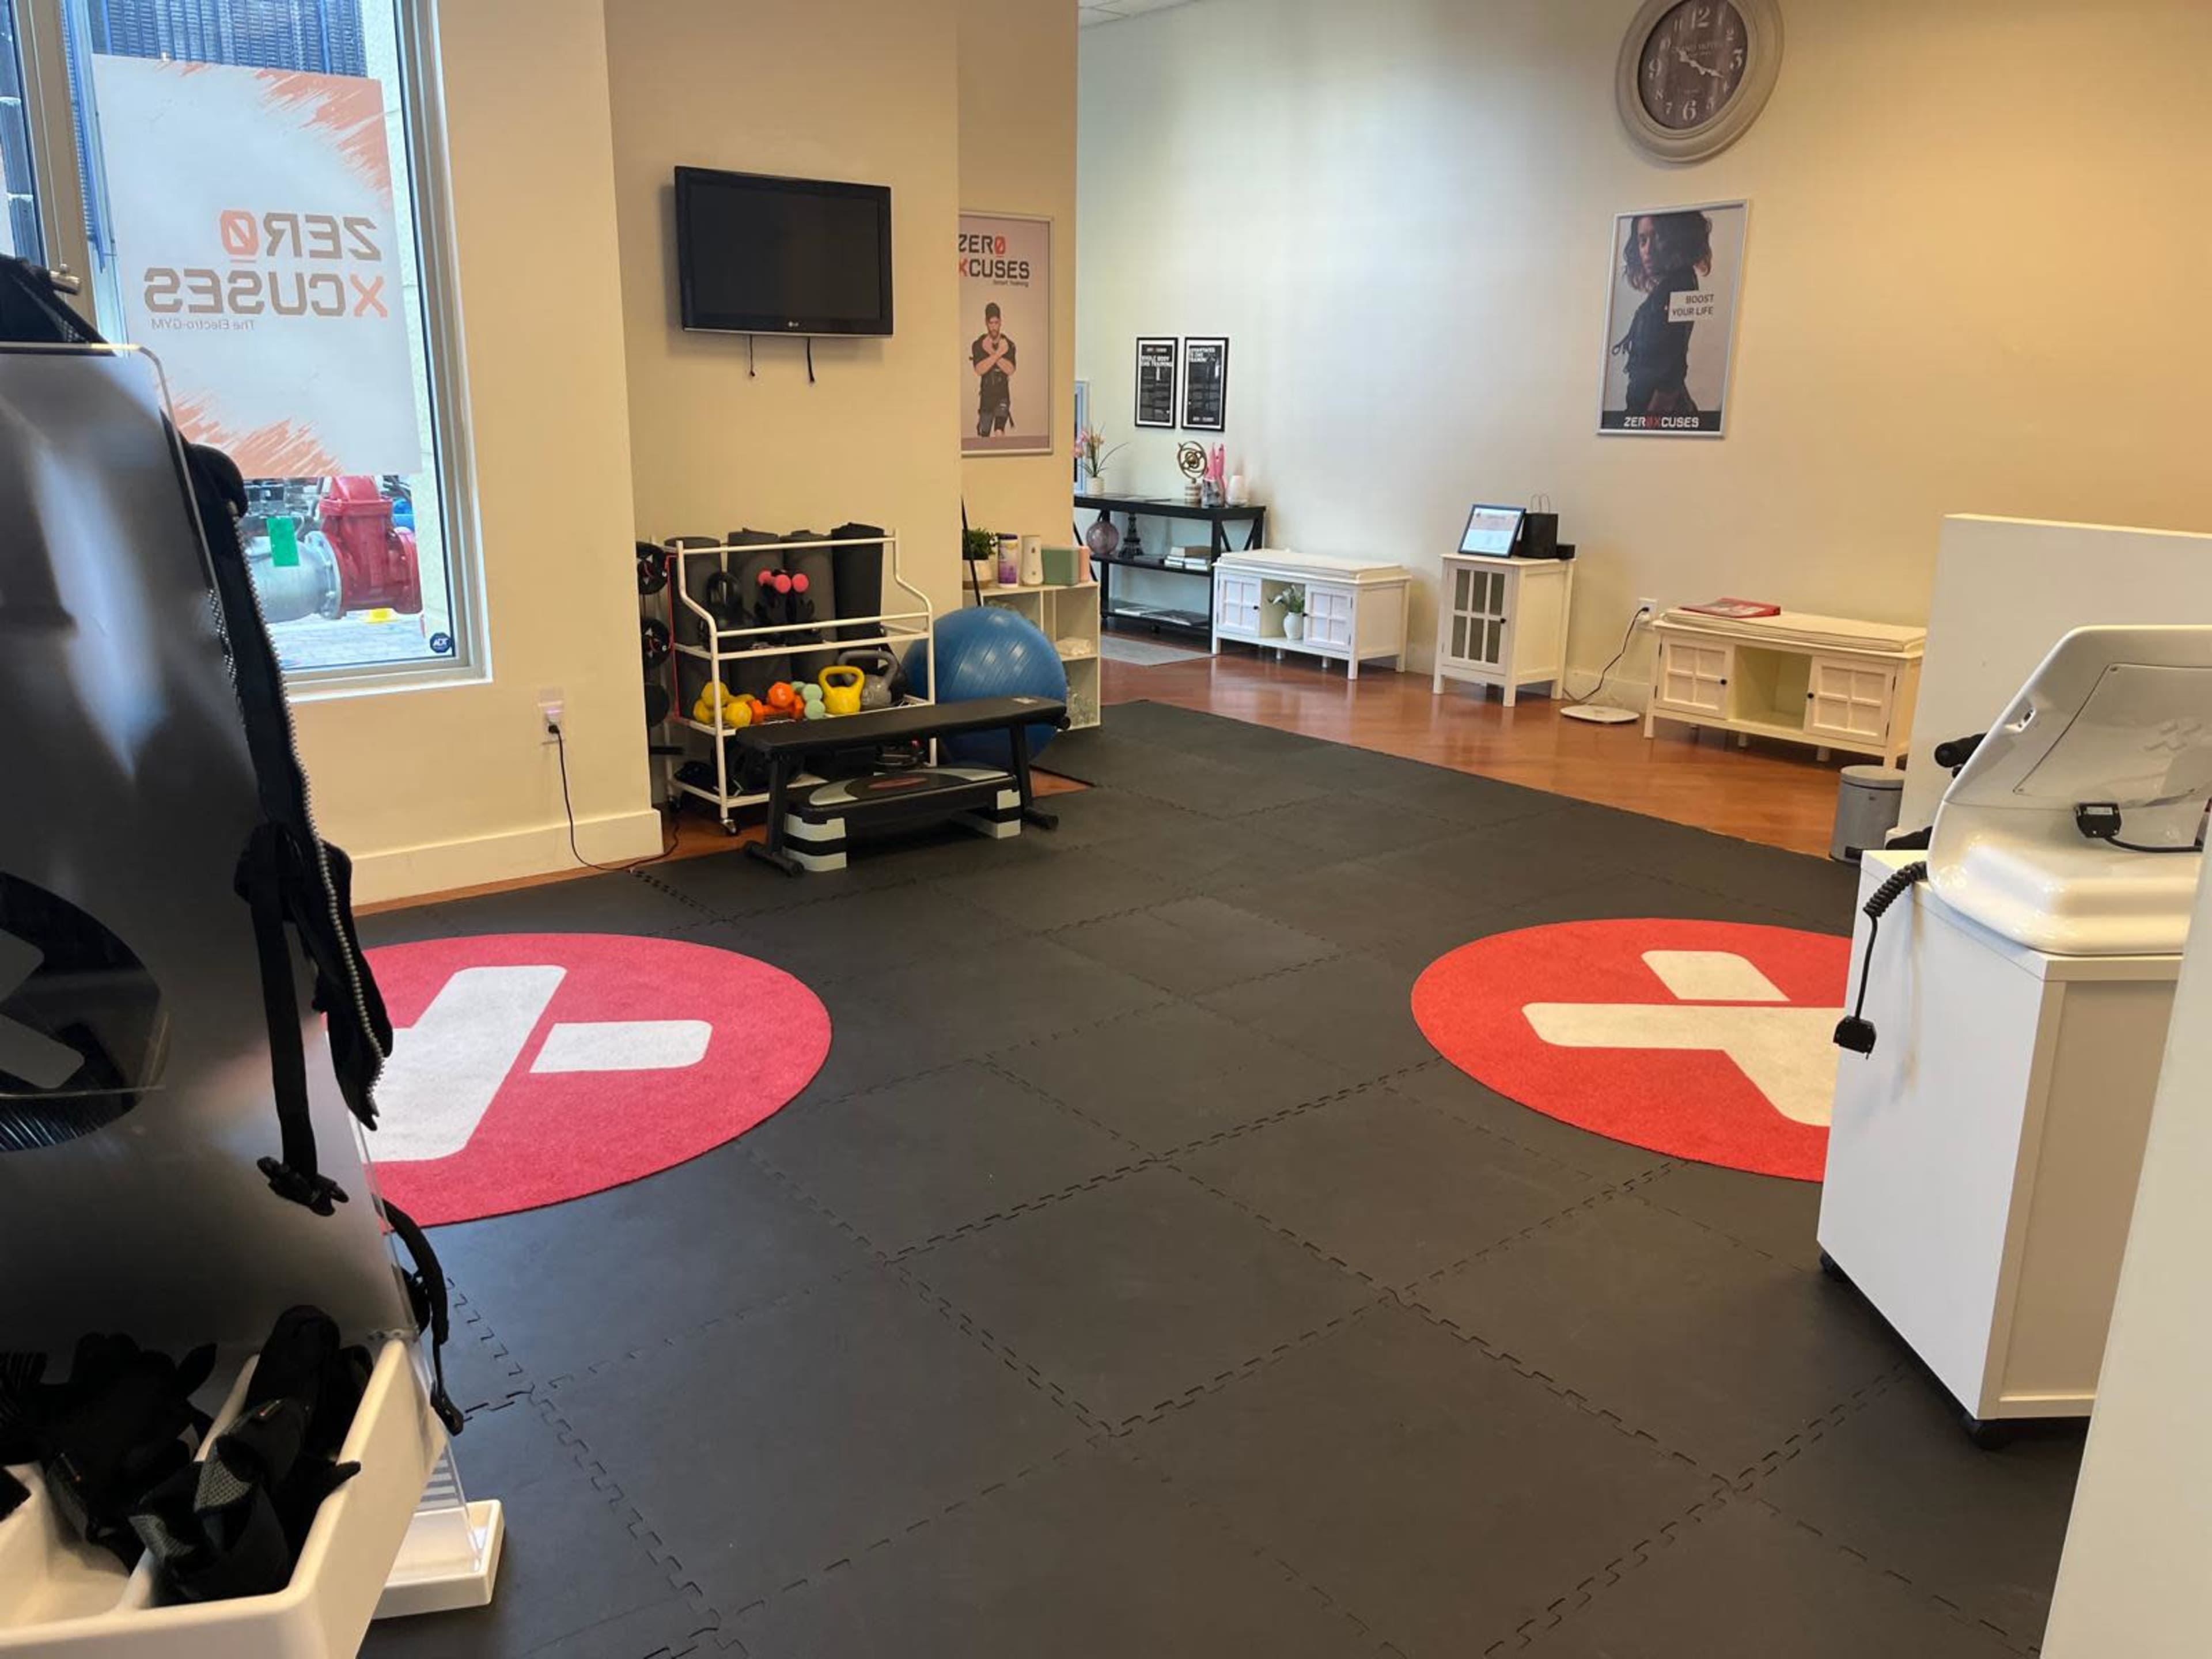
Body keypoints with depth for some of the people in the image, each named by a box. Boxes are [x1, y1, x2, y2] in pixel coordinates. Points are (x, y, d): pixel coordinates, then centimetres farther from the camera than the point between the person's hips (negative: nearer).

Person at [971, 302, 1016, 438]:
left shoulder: (1008, 345, -1)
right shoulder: (978, 345, -2)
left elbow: (1010, 369, -15)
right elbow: (980, 370, -16)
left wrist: (991, 353, -19)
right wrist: (998, 354, -22)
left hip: (1002, 396, -2)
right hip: (986, 396, 2)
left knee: (999, 431, -24)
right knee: (983, 436, 10)